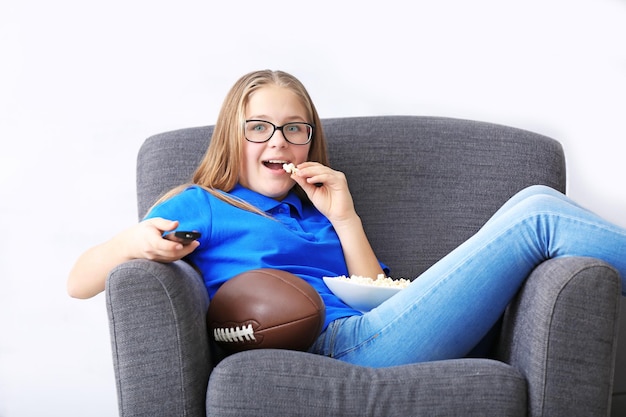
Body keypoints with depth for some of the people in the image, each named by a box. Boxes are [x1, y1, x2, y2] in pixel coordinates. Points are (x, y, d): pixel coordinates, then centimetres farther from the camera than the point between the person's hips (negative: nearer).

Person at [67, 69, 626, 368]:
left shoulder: (317, 212, 30)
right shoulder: (202, 206, 14)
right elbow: (79, 282, 4)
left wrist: (344, 218, 9)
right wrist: (131, 243, -18)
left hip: (367, 337, 7)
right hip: (333, 349, -6)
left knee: (533, 200, -2)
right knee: (540, 215, -9)